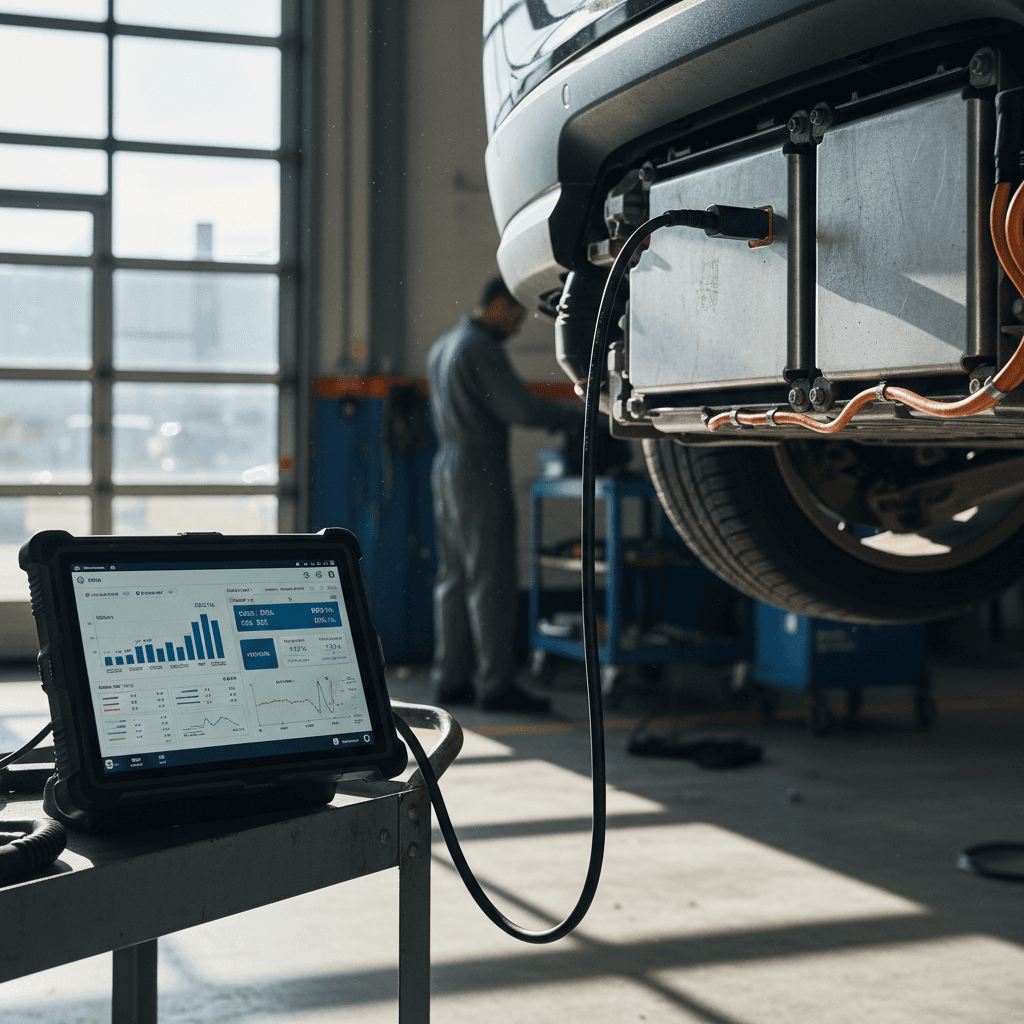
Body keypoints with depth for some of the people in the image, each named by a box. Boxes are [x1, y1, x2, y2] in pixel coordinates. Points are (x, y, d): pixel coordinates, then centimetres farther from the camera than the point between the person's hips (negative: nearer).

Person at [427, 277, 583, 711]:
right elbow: (520, 407, -18)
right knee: (491, 581, -7)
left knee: (453, 578, 9)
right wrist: (581, 413, -10)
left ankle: (450, 679, 12)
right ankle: (496, 685, -6)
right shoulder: (482, 349, -13)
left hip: (446, 468, 10)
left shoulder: (442, 346, 17)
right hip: (481, 473, -10)